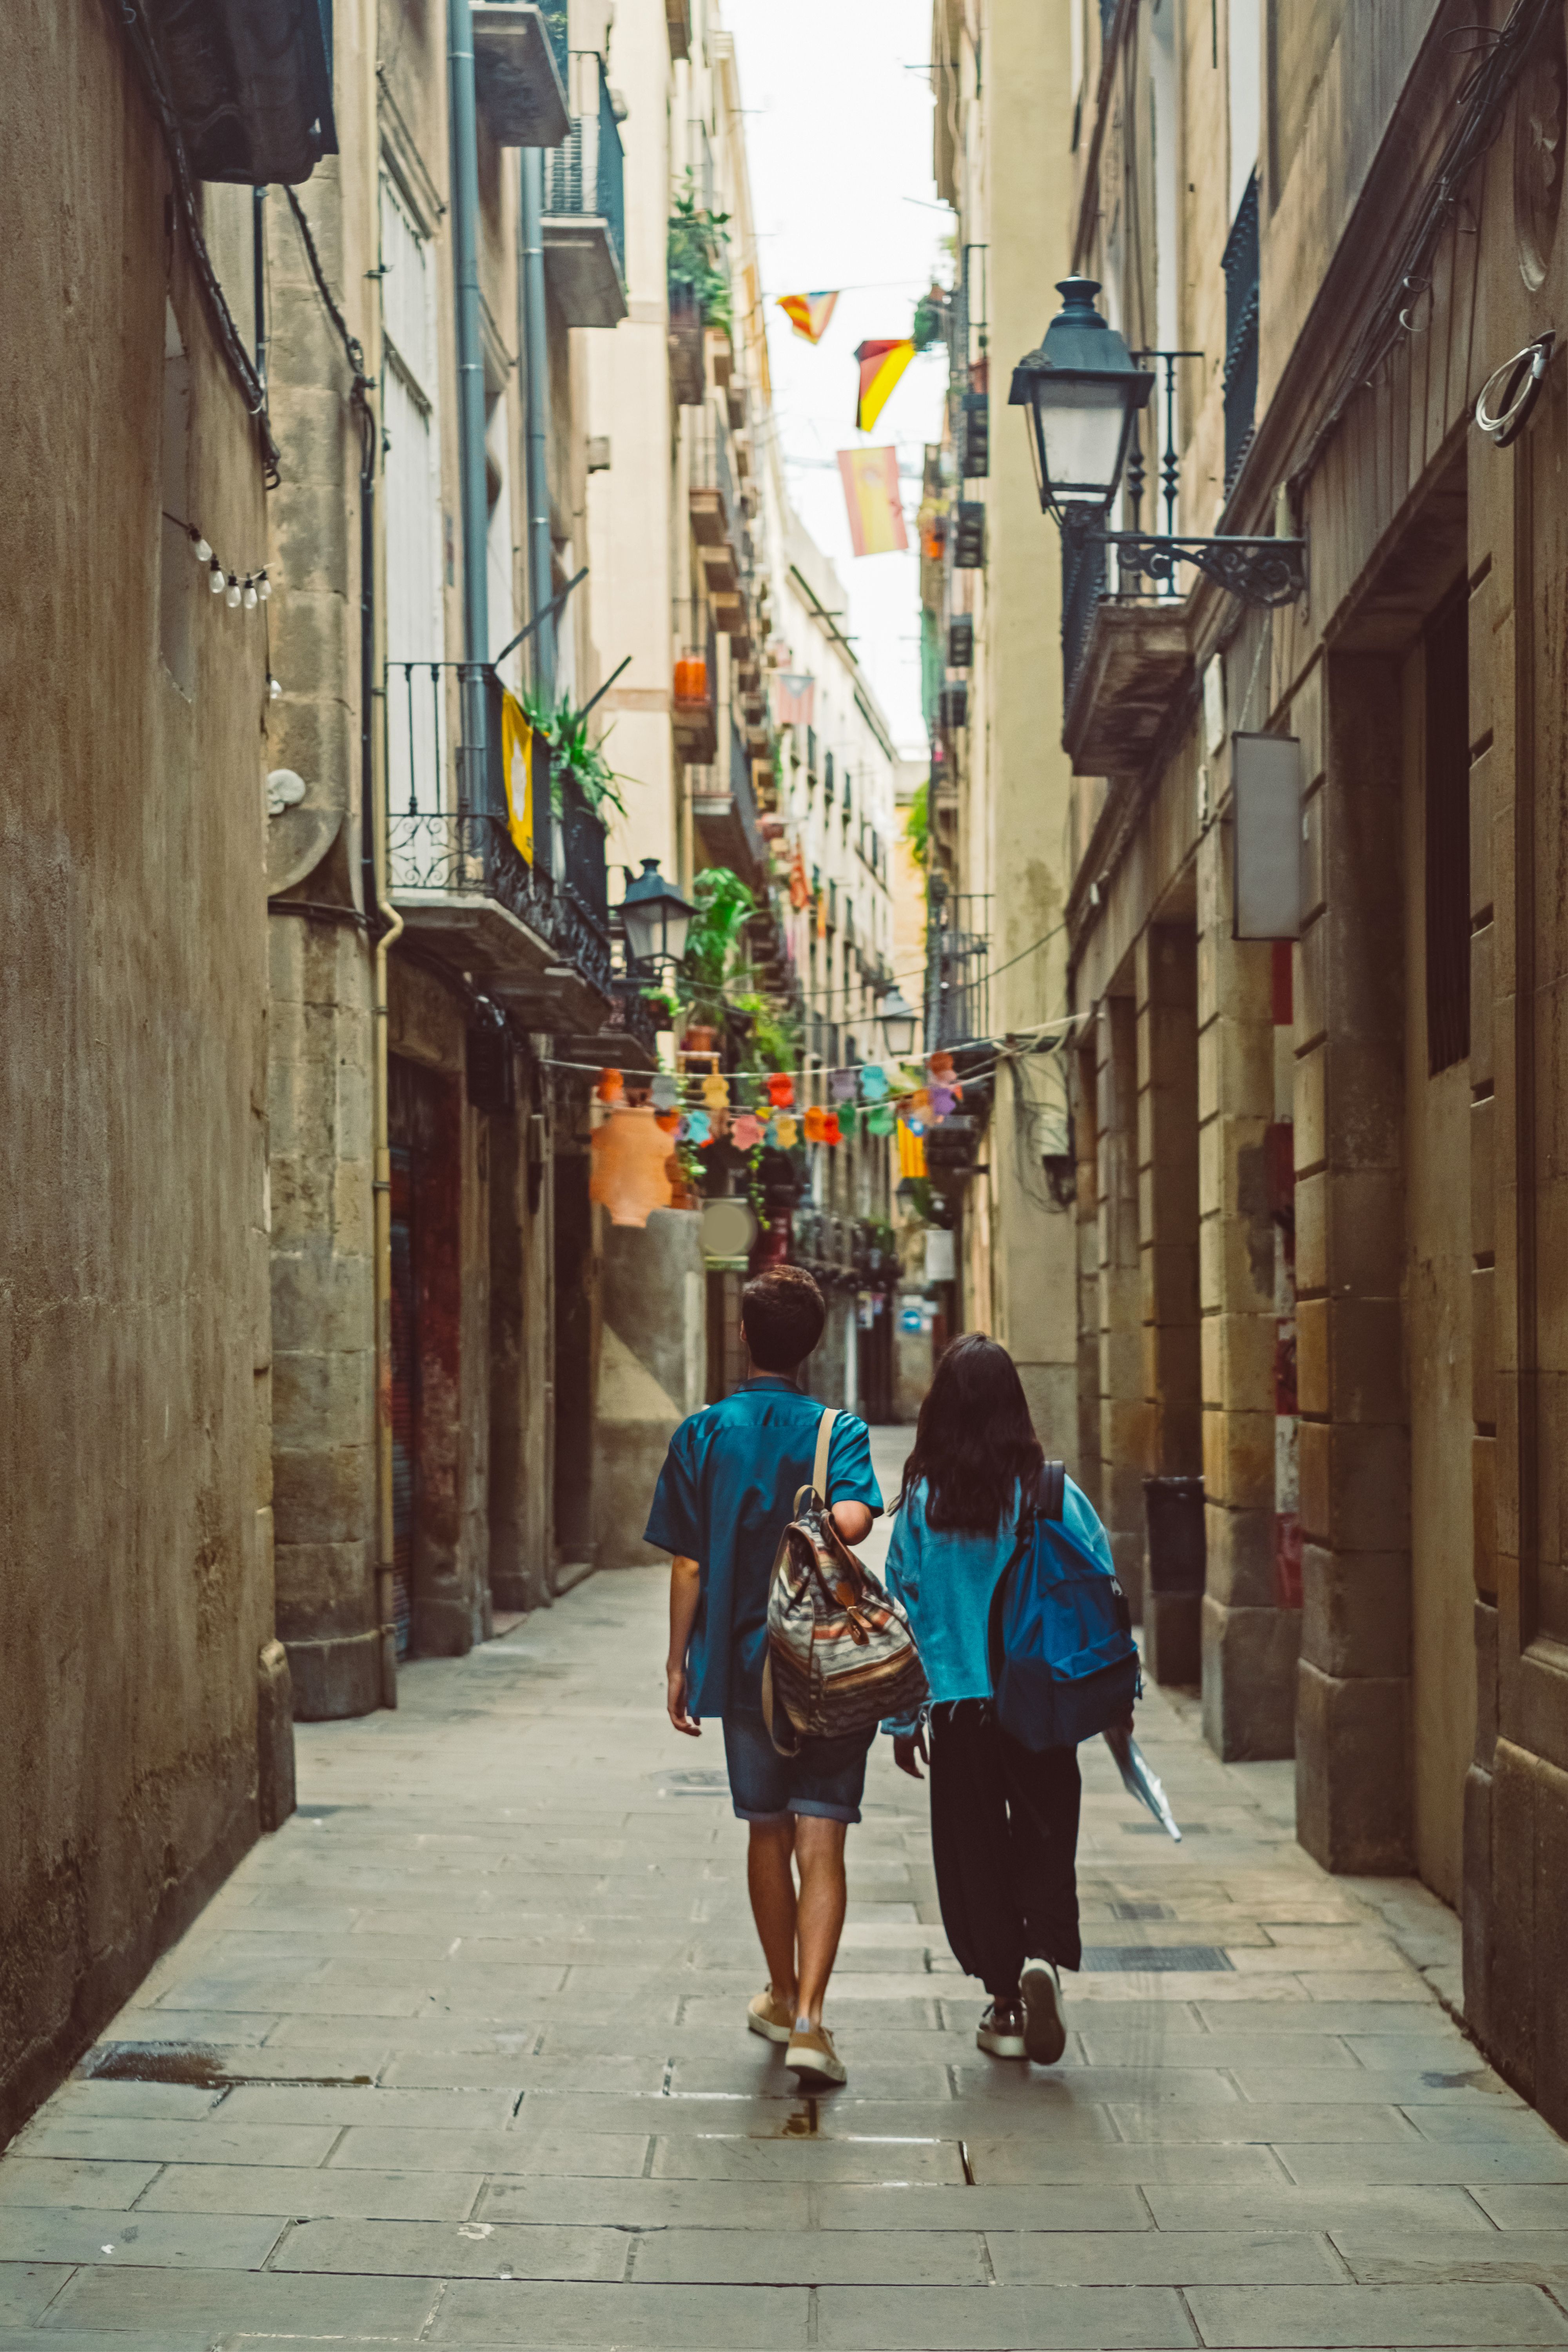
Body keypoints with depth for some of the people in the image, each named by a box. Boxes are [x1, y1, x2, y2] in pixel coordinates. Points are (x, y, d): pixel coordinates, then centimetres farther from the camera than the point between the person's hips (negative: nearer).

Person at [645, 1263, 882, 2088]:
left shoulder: (701, 1435, -1)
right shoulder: (838, 1430, -5)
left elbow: (688, 1567, -2)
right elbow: (852, 1519, -24)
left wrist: (678, 1664, 7)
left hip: (742, 1669, 2)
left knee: (768, 1835, 18)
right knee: (821, 1847, -2)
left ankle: (783, 1998, 33)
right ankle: (807, 2021, -13)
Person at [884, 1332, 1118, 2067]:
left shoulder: (921, 1504, -5)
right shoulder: (1055, 1496, -5)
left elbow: (904, 1612, 0)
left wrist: (901, 1717, 8)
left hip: (959, 1706, 0)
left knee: (976, 1849, 10)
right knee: (1046, 1839, 11)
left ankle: (1006, 2004, 13)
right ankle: (1045, 1958, -14)